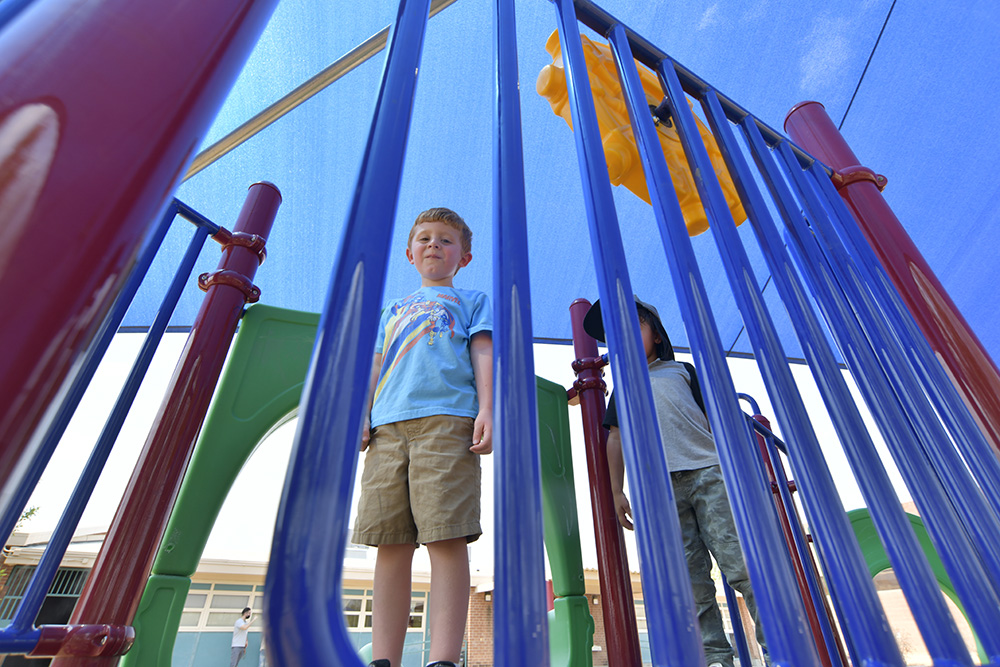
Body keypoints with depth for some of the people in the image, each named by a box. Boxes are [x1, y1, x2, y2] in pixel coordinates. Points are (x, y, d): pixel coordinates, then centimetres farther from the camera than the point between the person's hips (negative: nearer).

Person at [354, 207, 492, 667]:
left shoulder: (472, 300, 23)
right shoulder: (393, 310, 34)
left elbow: (483, 355, 8)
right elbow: (376, 367, 26)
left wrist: (487, 409, -8)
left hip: (447, 419, -4)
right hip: (388, 426, 4)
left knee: (446, 538, -12)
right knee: (391, 544, -1)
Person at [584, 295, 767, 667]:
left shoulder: (681, 370, 19)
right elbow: (616, 437, 18)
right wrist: (617, 492, 10)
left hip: (708, 472, -1)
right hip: (658, 486, 2)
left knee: (739, 563, -9)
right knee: (690, 576, -1)